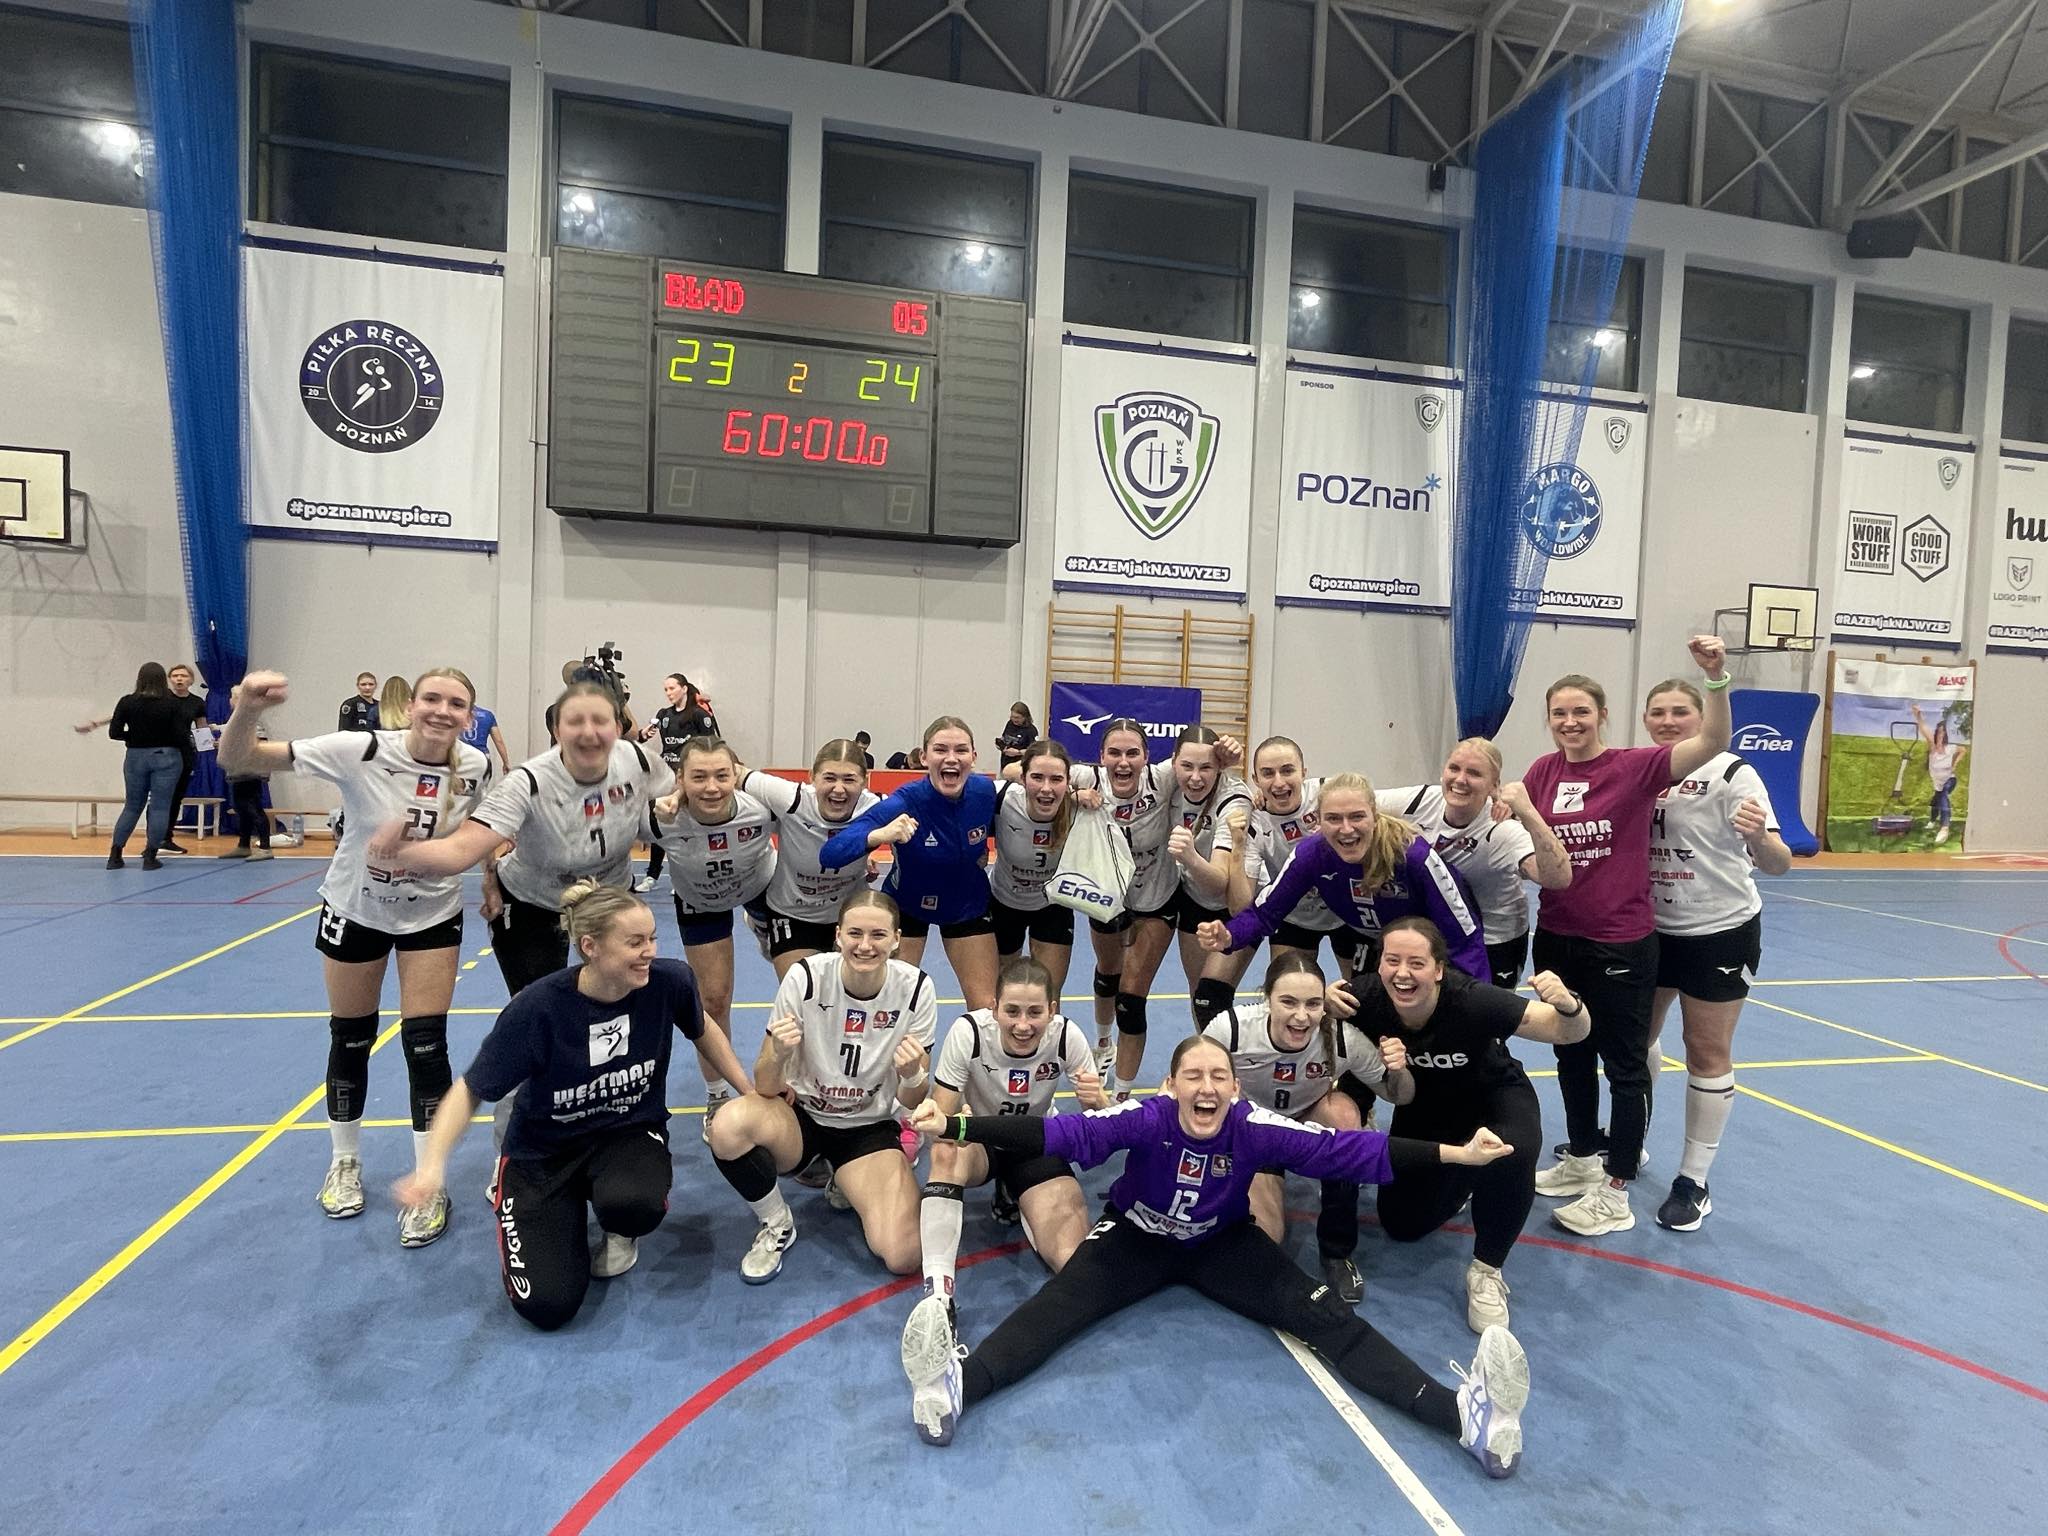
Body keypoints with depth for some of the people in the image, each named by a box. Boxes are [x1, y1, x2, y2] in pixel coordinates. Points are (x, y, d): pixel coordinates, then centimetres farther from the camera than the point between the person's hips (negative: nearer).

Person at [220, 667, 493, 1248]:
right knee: (349, 1040, 12)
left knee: (425, 1044, -2)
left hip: (433, 916, 1)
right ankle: (345, 1163, 38)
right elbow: (235, 761, -29)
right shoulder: (362, 751, -26)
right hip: (355, 910, 0)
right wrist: (248, 710, -46)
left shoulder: (475, 767, -17)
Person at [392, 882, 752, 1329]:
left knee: (635, 1205, -35)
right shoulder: (537, 1009, -25)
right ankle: (564, 1213, 19)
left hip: (630, 1133, 1)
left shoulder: (669, 982, -19)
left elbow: (702, 1031, 4)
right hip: (544, 1151, 0)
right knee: (548, 1306, -14)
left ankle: (619, 1231, 6)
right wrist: (432, 1165, -29)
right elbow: (470, 1091, -13)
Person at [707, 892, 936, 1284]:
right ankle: (776, 1223, -3)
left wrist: (912, 1076, -32)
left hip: (869, 1128, 0)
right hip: (801, 1116, 0)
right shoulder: (806, 976, -18)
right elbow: (766, 1088, -15)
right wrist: (778, 1054, -37)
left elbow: (911, 1103, -8)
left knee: (902, 1258, -20)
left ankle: (847, 1186, 12)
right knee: (728, 1126, -33)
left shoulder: (915, 987, -15)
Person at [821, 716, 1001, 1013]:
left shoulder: (986, 791, -22)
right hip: (906, 906, -2)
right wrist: (880, 835, -58)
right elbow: (830, 855, -43)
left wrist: (981, 851, -8)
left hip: (968, 906, 3)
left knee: (987, 1010, 3)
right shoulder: (905, 802, -32)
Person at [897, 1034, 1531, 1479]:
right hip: (1137, 1236, -1)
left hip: (1222, 1243, 1)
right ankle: (955, 1384, -44)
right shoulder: (1145, 1117, -29)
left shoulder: (1255, 1128, -26)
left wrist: (1453, 1153, -33)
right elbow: (1063, 1132, -39)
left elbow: (1349, 1150, -27)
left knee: (1323, 1314, -16)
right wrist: (955, 1126, -51)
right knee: (1059, 1303, -25)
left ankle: (1463, 1411, -24)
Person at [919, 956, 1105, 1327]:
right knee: (948, 1152, -39)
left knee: (1074, 1262, -19)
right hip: (978, 1141, -2)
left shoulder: (1067, 1036, -23)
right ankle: (937, 1292, -33)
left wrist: (1097, 1102, -37)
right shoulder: (969, 1031, -28)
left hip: (1036, 1145, 2)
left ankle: (1014, 1198, 12)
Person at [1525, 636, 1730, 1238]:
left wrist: (1716, 678, -38)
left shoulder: (1636, 766, -12)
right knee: (1572, 1054, 19)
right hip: (1556, 938, 5)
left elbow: (1712, 742, -26)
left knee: (1625, 1064, 7)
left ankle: (1614, 1195, 20)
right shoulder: (1543, 771, 1)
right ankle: (1581, 1161, 38)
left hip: (1622, 941, -5)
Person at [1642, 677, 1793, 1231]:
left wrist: (1759, 837, -46)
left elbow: (1778, 864, -22)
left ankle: (1693, 1183, 18)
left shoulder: (1730, 773, -17)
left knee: (1707, 1052, 5)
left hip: (1720, 932, -5)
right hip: (1653, 928, 5)